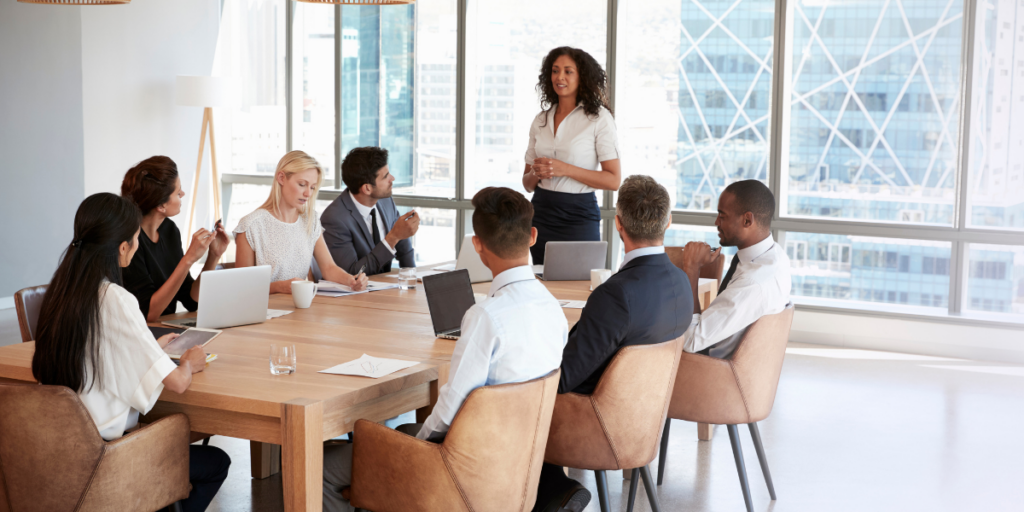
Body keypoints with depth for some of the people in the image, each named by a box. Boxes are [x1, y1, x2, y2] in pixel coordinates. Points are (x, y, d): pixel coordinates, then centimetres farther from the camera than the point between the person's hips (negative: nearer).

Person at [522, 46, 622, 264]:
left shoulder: (598, 118, -4)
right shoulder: (540, 120, 11)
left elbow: (613, 180, -10)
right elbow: (527, 184, 15)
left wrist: (565, 169, -17)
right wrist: (536, 173, -8)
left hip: (579, 215, -4)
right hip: (541, 214, 4)